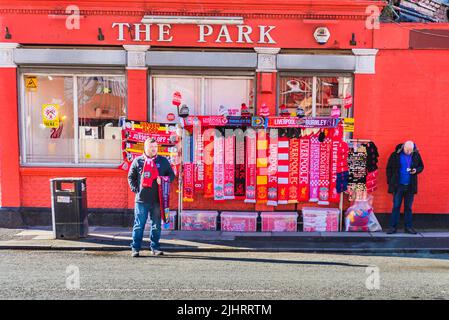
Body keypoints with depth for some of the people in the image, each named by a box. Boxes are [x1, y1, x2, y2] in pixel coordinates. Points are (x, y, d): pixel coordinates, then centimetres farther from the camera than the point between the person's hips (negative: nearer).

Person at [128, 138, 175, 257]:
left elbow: (171, 175, 12)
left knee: (156, 225, 8)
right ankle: (135, 248, 11)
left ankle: (154, 247, 20)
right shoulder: (138, 161, 5)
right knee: (139, 225, 2)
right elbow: (131, 177, 12)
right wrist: (135, 189, 1)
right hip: (141, 199, -1)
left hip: (157, 199, 1)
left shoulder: (163, 161, 7)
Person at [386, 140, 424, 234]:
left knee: (408, 207, 9)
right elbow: (389, 169, 1)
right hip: (398, 185, -2)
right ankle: (393, 226, 7)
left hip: (410, 186, 2)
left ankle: (408, 227, 18)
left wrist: (416, 170, -9)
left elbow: (421, 166, 14)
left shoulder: (416, 155, 0)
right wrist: (390, 182, -3)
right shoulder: (395, 155, -6)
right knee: (396, 206, 2)